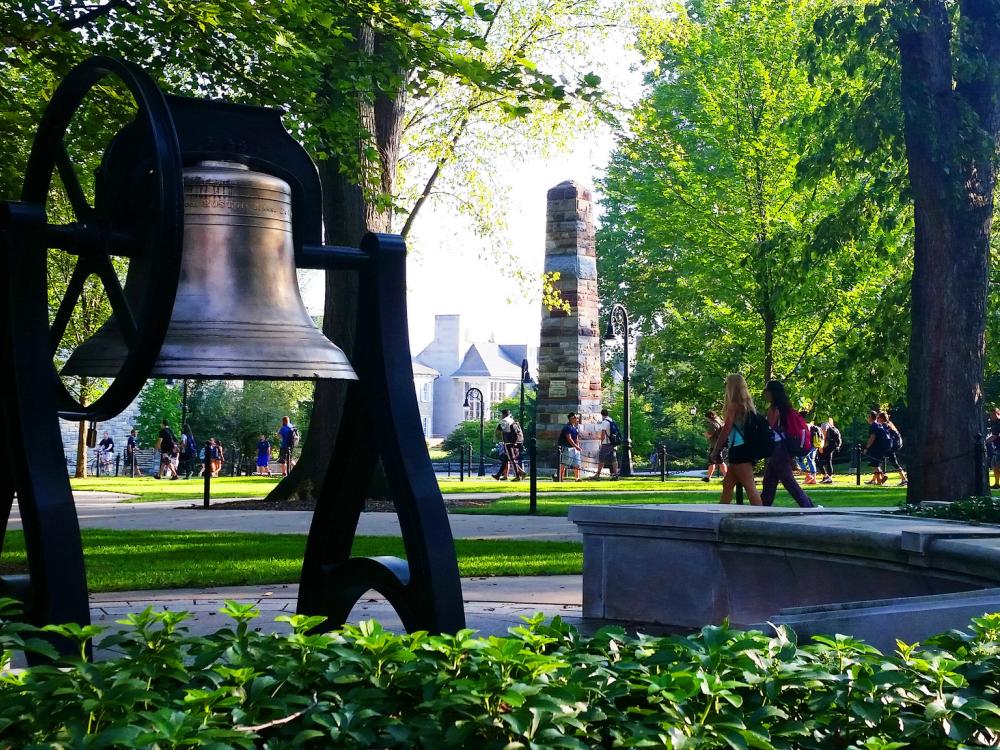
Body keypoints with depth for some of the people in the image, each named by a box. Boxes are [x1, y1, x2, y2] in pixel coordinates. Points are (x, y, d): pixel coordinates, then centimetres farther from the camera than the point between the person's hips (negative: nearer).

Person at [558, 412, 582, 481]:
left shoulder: (576, 427, 13)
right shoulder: (567, 427, -14)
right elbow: (569, 438, -21)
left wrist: (578, 446, 6)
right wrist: (576, 446, -23)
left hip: (574, 447, 9)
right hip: (567, 447, -9)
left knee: (576, 464, 7)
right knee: (564, 464, -6)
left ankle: (577, 478, 11)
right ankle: (561, 478, -1)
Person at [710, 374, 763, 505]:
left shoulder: (734, 405, -9)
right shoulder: (747, 404, 14)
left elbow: (726, 430, -10)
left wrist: (715, 451, -3)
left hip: (739, 450, -9)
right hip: (746, 449, 9)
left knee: (749, 486, -10)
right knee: (727, 484, 16)